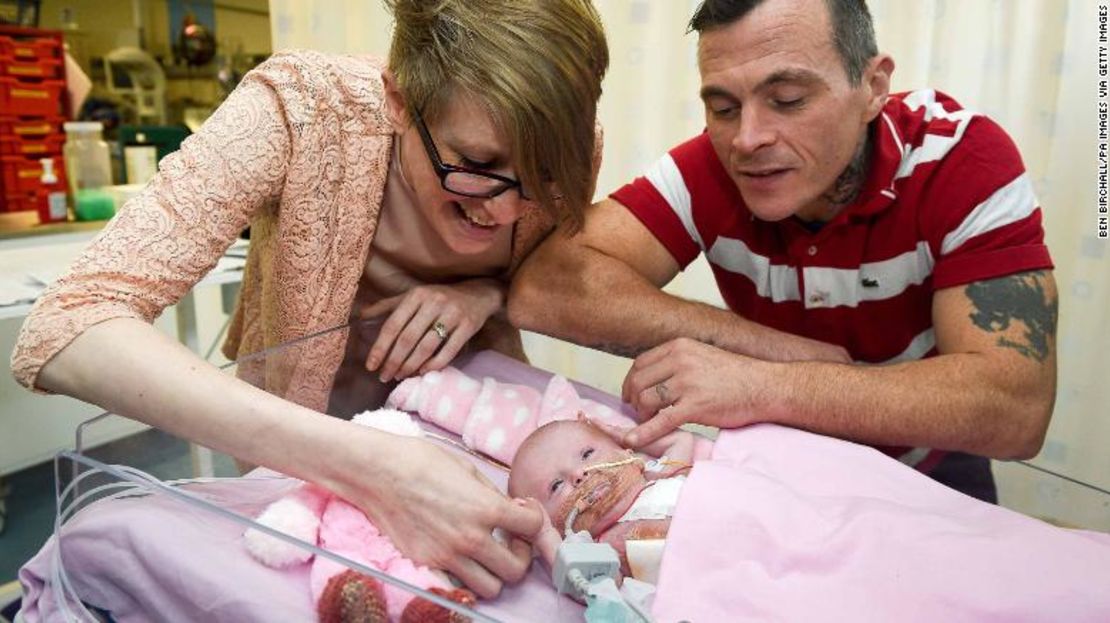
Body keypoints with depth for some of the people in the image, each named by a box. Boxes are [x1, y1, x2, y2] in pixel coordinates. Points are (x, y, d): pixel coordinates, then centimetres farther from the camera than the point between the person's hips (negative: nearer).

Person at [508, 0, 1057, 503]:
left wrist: (766, 385, -43)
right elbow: (541, 288, -32)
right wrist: (789, 352, -33)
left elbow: (1017, 407, -32)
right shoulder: (710, 169, -19)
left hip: (926, 475, 1)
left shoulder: (962, 158, -22)